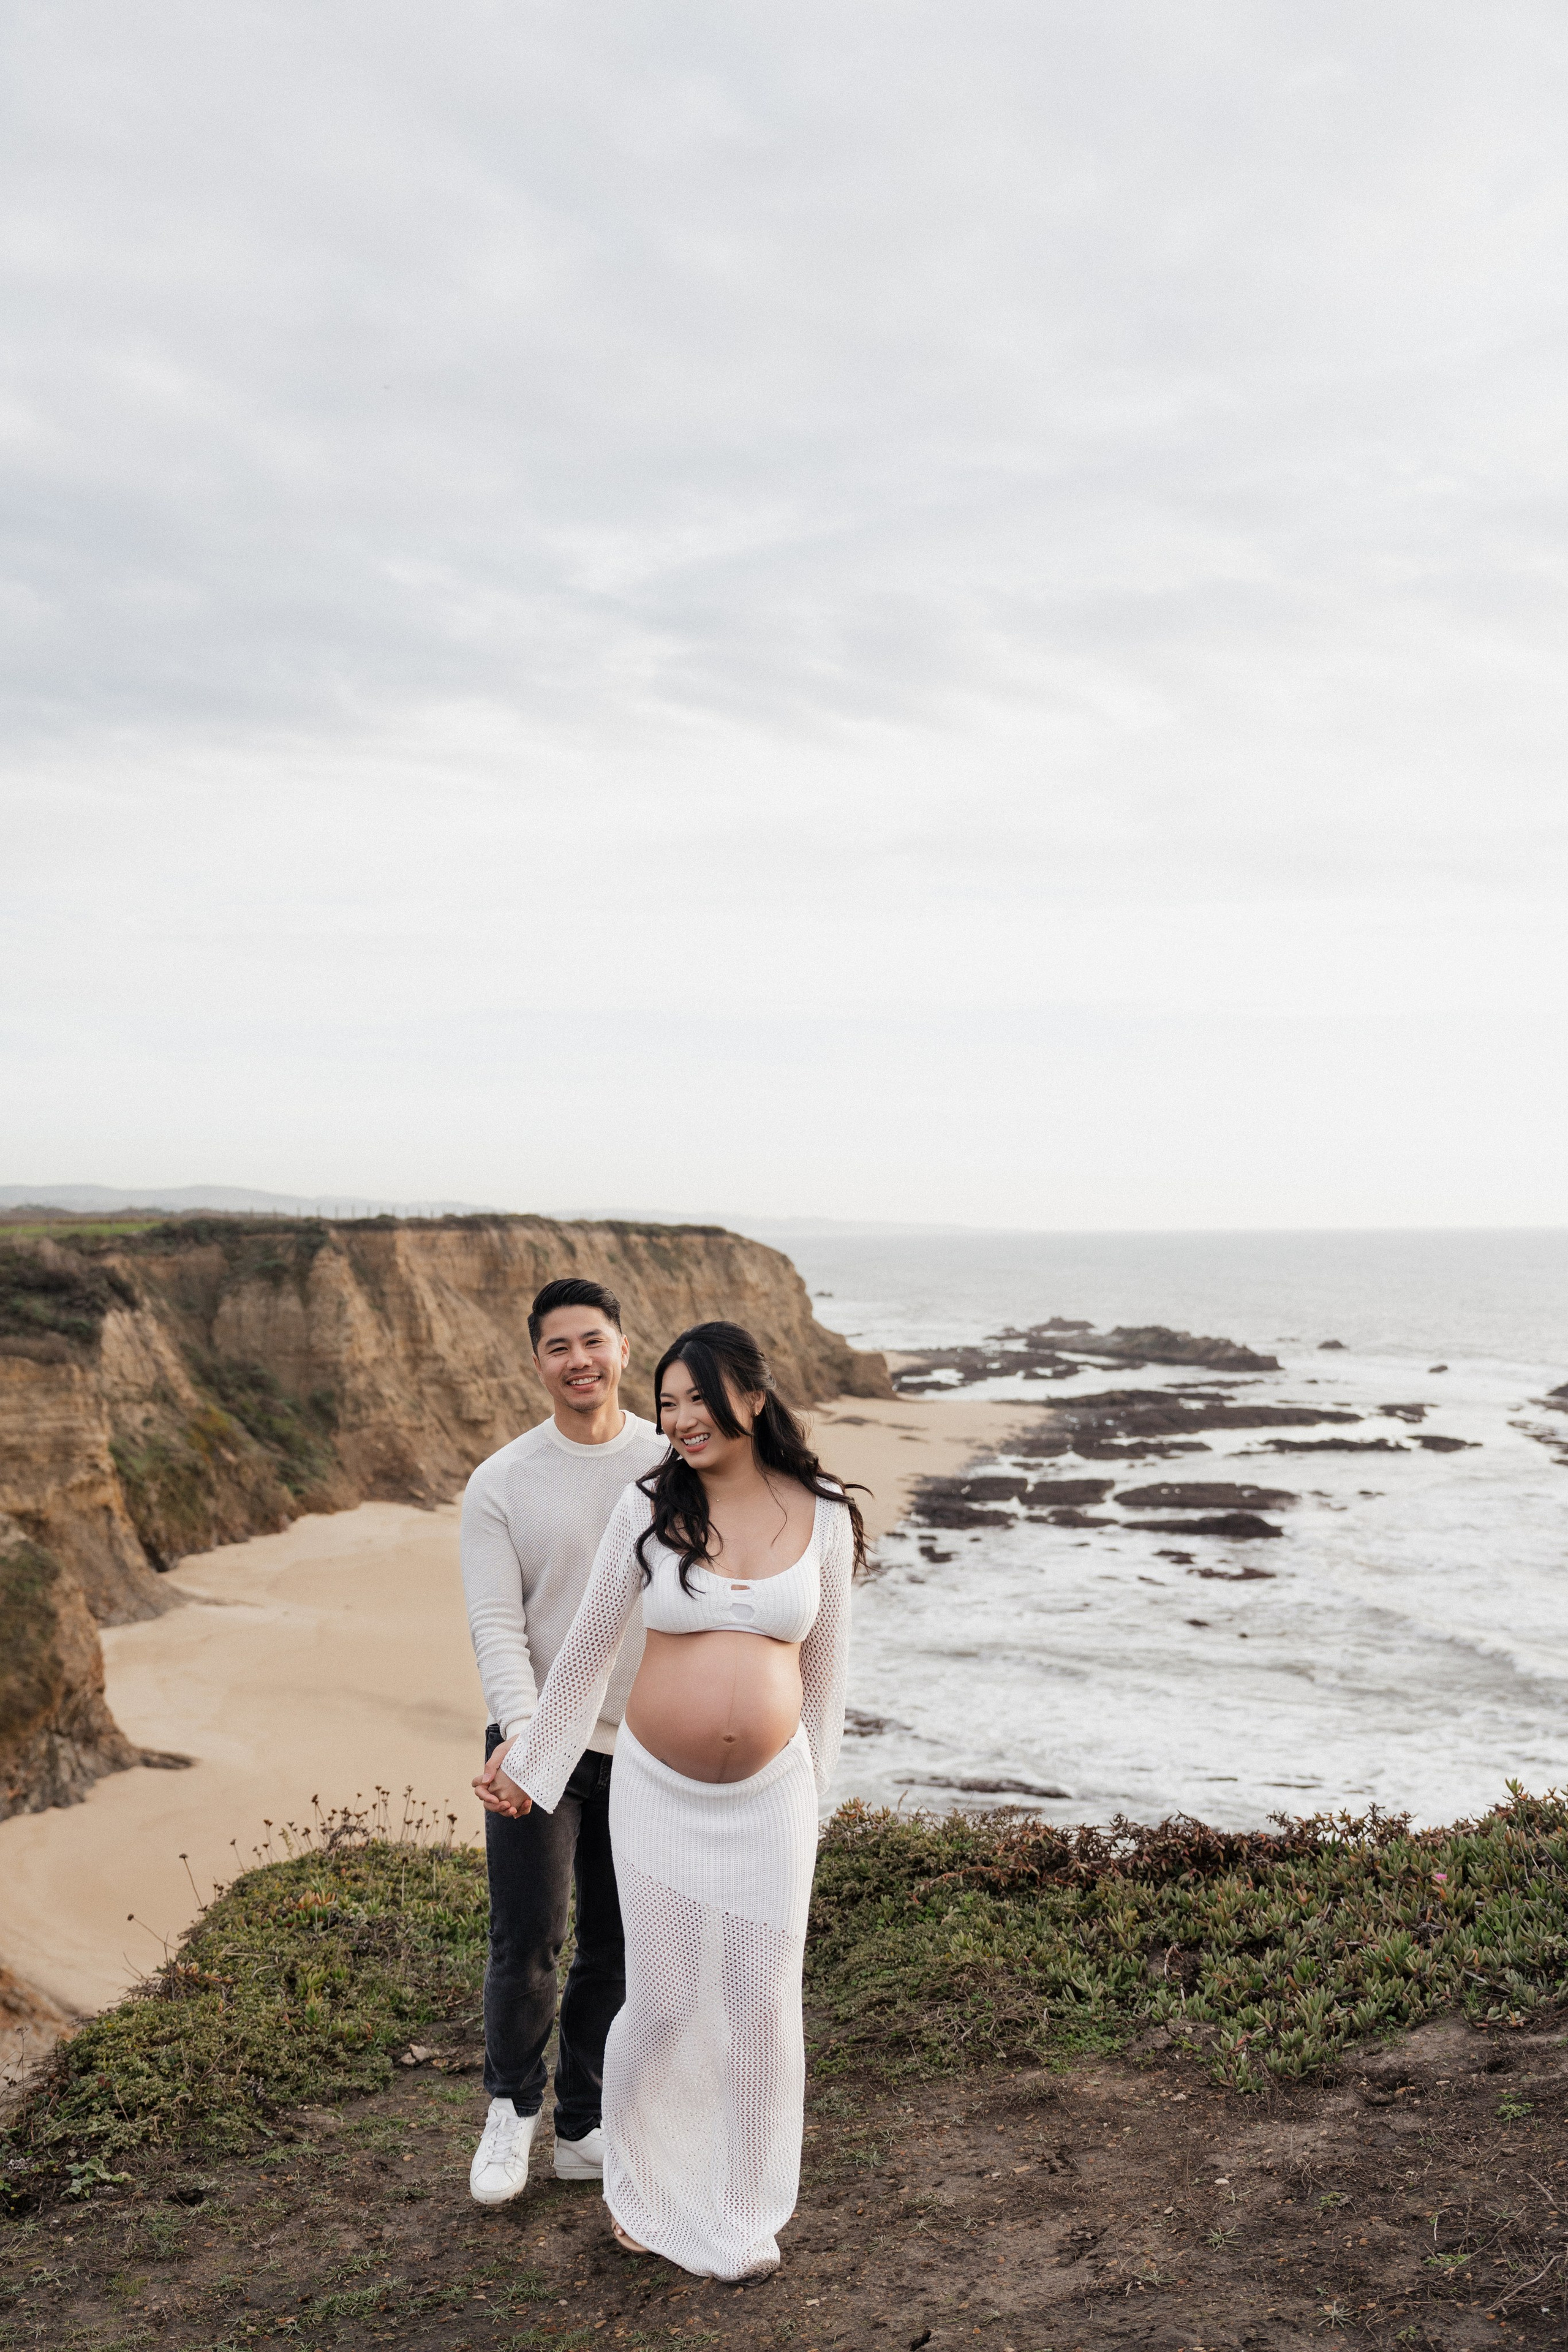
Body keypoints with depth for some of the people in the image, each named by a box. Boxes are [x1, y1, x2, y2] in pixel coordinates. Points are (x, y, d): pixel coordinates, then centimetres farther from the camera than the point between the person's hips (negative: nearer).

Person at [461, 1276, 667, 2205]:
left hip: (645, 1748, 2)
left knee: (617, 1952, 11)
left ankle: (583, 2128, 30)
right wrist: (520, 1733, -23)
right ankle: (514, 2108, 22)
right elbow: (496, 1626, -9)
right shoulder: (500, 1483, -5)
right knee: (527, 1943, -5)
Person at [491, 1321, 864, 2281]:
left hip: (769, 1799, 1)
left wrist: (814, 1782, 17)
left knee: (763, 2007, 9)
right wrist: (530, 1763, 13)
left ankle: (744, 2212, 33)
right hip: (659, 1795, -1)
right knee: (663, 2005, 7)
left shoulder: (822, 1515, -4)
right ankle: (639, 2182, 38)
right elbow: (589, 1645, 4)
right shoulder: (649, 1509, -7)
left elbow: (824, 1658, 9)